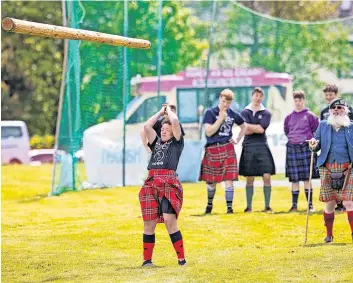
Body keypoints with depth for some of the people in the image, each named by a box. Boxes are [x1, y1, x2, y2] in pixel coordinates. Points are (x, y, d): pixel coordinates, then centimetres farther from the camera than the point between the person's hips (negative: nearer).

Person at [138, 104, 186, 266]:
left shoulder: (177, 143, 11)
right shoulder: (156, 143, 23)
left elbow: (175, 122, -1)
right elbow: (147, 126, 14)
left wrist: (169, 110, 17)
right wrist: (161, 112, 22)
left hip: (169, 184, -5)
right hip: (151, 184, 5)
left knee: (169, 219, -16)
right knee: (149, 223, 4)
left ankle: (181, 258, -10)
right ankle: (147, 260, 10)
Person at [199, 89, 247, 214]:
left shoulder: (233, 114, 7)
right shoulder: (210, 112, -3)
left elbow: (244, 126, 25)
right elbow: (208, 132, -12)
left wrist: (237, 140, 12)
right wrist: (221, 118, -14)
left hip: (228, 150, 1)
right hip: (212, 150, -1)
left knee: (229, 180, -8)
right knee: (211, 181, 10)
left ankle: (229, 207, -5)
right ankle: (209, 204, 31)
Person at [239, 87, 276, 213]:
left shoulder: (266, 113, 6)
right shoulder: (245, 112, 6)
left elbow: (261, 128, -10)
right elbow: (246, 131, -6)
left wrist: (248, 126, -6)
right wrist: (257, 128, -10)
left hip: (262, 147, 0)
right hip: (248, 147, 0)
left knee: (267, 176, -7)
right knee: (249, 179, 5)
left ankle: (267, 206, 0)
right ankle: (249, 206, 11)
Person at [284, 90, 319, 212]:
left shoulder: (310, 116, 1)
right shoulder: (289, 117, 11)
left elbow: (316, 130, 4)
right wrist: (292, 138, 13)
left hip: (306, 147, -3)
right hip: (292, 148, 3)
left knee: (307, 178, -4)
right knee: (294, 179, 4)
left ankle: (310, 204, 1)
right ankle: (294, 205, 9)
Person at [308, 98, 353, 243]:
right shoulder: (323, 125, 10)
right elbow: (317, 145, 11)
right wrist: (313, 145, -12)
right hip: (328, 169, 1)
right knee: (330, 203, 6)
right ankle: (329, 234, 19)